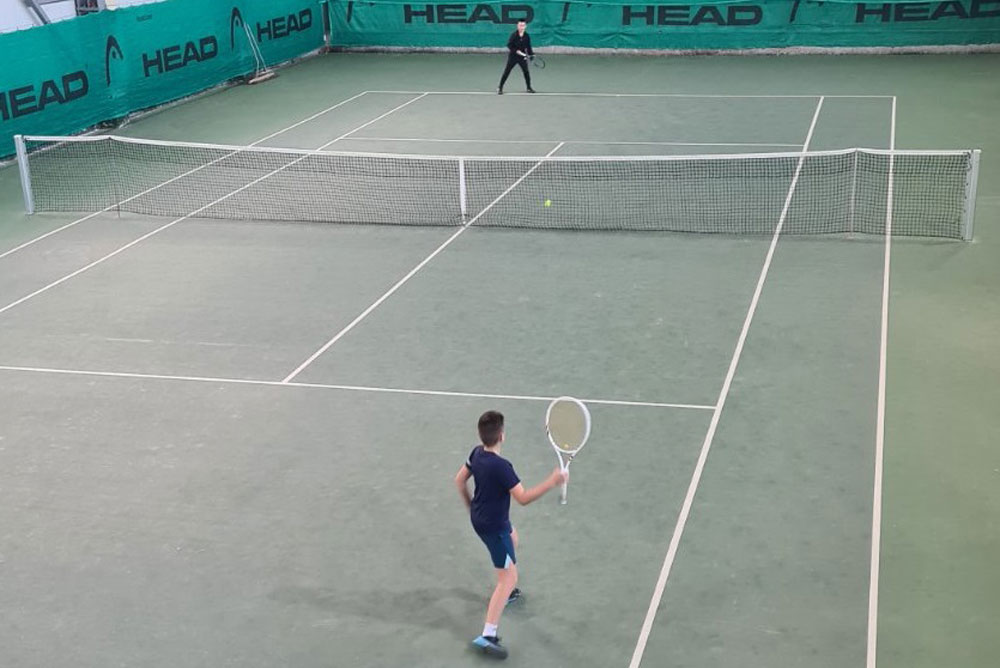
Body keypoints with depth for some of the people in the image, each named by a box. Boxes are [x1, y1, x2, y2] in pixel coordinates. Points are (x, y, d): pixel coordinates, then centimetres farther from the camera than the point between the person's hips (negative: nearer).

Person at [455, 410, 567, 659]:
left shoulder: (477, 453, -6)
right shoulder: (501, 466, -32)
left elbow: (460, 480, 8)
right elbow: (523, 498, -31)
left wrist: (470, 505, 22)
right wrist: (552, 482, -31)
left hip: (479, 517, 9)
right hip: (494, 527, -9)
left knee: (513, 539, 36)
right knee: (509, 578, -4)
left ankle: (505, 592, 52)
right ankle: (488, 636, -8)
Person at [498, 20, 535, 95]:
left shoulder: (526, 36, -1)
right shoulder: (513, 35, -13)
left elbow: (528, 47, 6)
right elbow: (509, 45, -16)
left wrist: (531, 54, -7)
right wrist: (517, 51, -23)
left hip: (522, 56, 3)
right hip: (513, 56, -3)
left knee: (526, 71, 1)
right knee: (506, 72, -2)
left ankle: (529, 88, 16)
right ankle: (500, 88, 5)